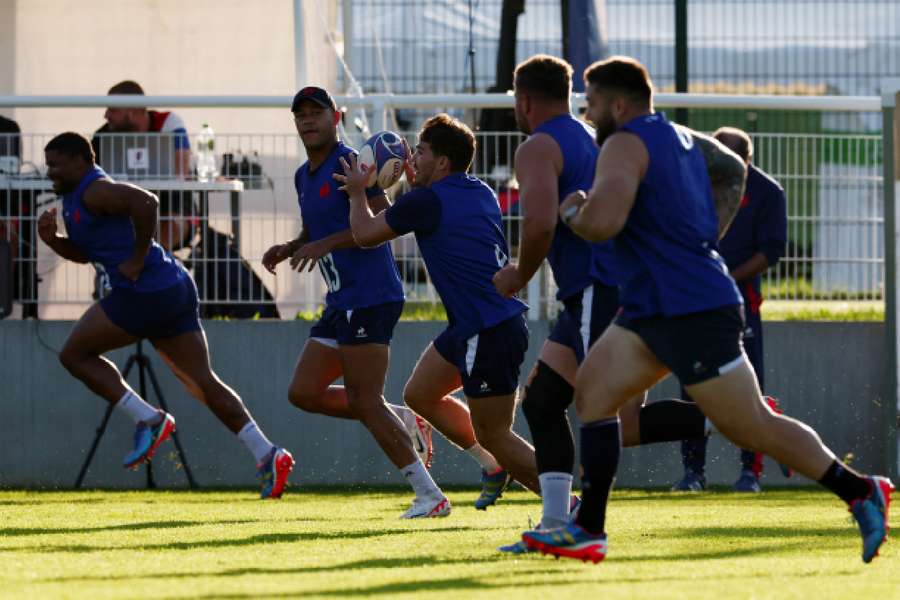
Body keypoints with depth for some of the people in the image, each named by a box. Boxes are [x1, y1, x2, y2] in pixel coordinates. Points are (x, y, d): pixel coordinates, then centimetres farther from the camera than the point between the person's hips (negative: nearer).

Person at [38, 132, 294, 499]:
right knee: (202, 382, 7)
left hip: (144, 292, -11)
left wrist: (138, 259, -21)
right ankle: (267, 455, -2)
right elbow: (84, 253, 33)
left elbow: (145, 202, -27)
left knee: (74, 354, 2)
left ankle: (148, 420, -3)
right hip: (175, 290, 11)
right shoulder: (76, 197, 23)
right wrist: (53, 240, 14)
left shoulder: (93, 191, -10)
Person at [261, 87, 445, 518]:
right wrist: (289, 249, 9)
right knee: (303, 392, 7)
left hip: (369, 297, -10)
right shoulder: (304, 176, 17)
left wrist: (325, 244, -25)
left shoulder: (347, 164, -11)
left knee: (364, 402, -12)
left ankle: (430, 496, -9)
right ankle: (400, 420, 15)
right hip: (341, 302, 10)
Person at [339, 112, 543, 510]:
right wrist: (413, 180, 33)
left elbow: (364, 234, -1)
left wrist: (357, 191, 16)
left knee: (494, 436, -3)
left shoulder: (427, 201, -15)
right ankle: (494, 465, 25)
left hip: (490, 333, -9)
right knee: (419, 394, 21)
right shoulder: (480, 194, 10)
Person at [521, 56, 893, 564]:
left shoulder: (625, 145, -15)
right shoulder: (680, 137, 15)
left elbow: (602, 222, -29)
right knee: (593, 389, 5)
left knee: (752, 427, -5)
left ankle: (862, 491, 3)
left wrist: (572, 212, -7)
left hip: (695, 312, -10)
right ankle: (589, 530, 2)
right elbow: (733, 170, 34)